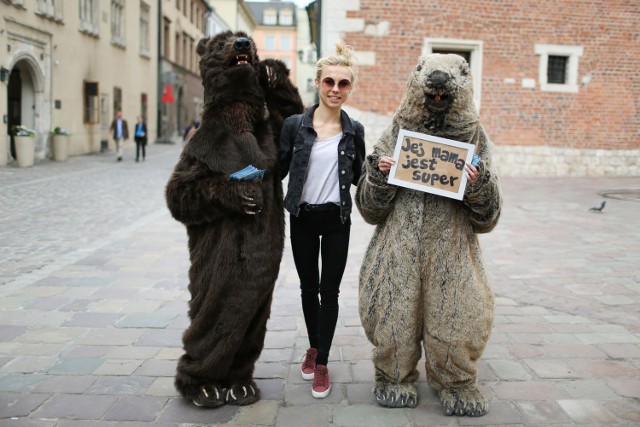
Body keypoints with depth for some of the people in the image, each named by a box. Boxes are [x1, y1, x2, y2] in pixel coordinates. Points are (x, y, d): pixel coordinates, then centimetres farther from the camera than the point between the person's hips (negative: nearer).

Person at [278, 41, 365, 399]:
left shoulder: (354, 130, 1)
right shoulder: (295, 125, -3)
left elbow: (359, 177, 8)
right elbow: (279, 170, 0)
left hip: (337, 221, 0)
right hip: (303, 219, 0)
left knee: (329, 291, 3)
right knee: (308, 287, 14)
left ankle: (322, 363, 16)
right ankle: (313, 346, 36)